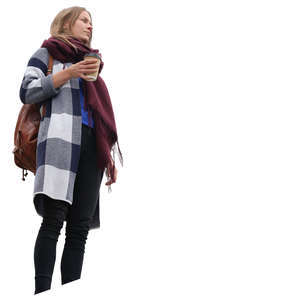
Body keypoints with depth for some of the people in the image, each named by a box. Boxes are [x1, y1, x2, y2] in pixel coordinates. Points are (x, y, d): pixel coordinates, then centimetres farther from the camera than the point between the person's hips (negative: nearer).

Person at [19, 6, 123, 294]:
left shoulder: (91, 63, 32)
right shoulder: (47, 53, 17)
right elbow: (27, 92, 3)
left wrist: (110, 157, 20)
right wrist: (69, 73, -5)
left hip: (92, 146, 6)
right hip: (60, 138, -5)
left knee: (80, 227, -4)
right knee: (54, 218, -18)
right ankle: (42, 291, -20)